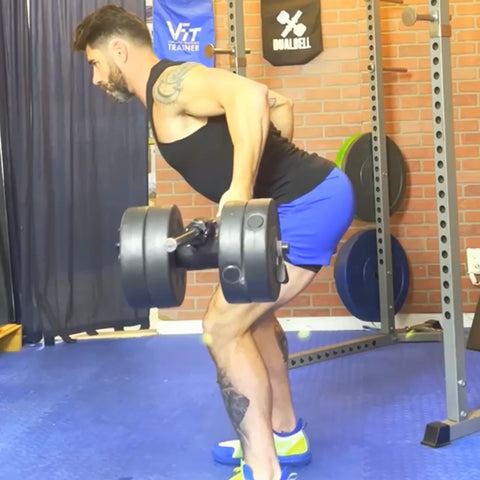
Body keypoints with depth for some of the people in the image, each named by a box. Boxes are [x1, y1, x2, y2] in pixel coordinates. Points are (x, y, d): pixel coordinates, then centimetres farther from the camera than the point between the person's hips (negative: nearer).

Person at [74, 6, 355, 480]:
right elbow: (279, 104, 27)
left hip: (308, 205, -11)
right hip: (311, 196, 11)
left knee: (224, 324, -8)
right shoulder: (177, 89, 20)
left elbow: (251, 95, -31)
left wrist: (240, 191, -35)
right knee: (249, 309, 25)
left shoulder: (169, 85, -10)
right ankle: (286, 435, 36)